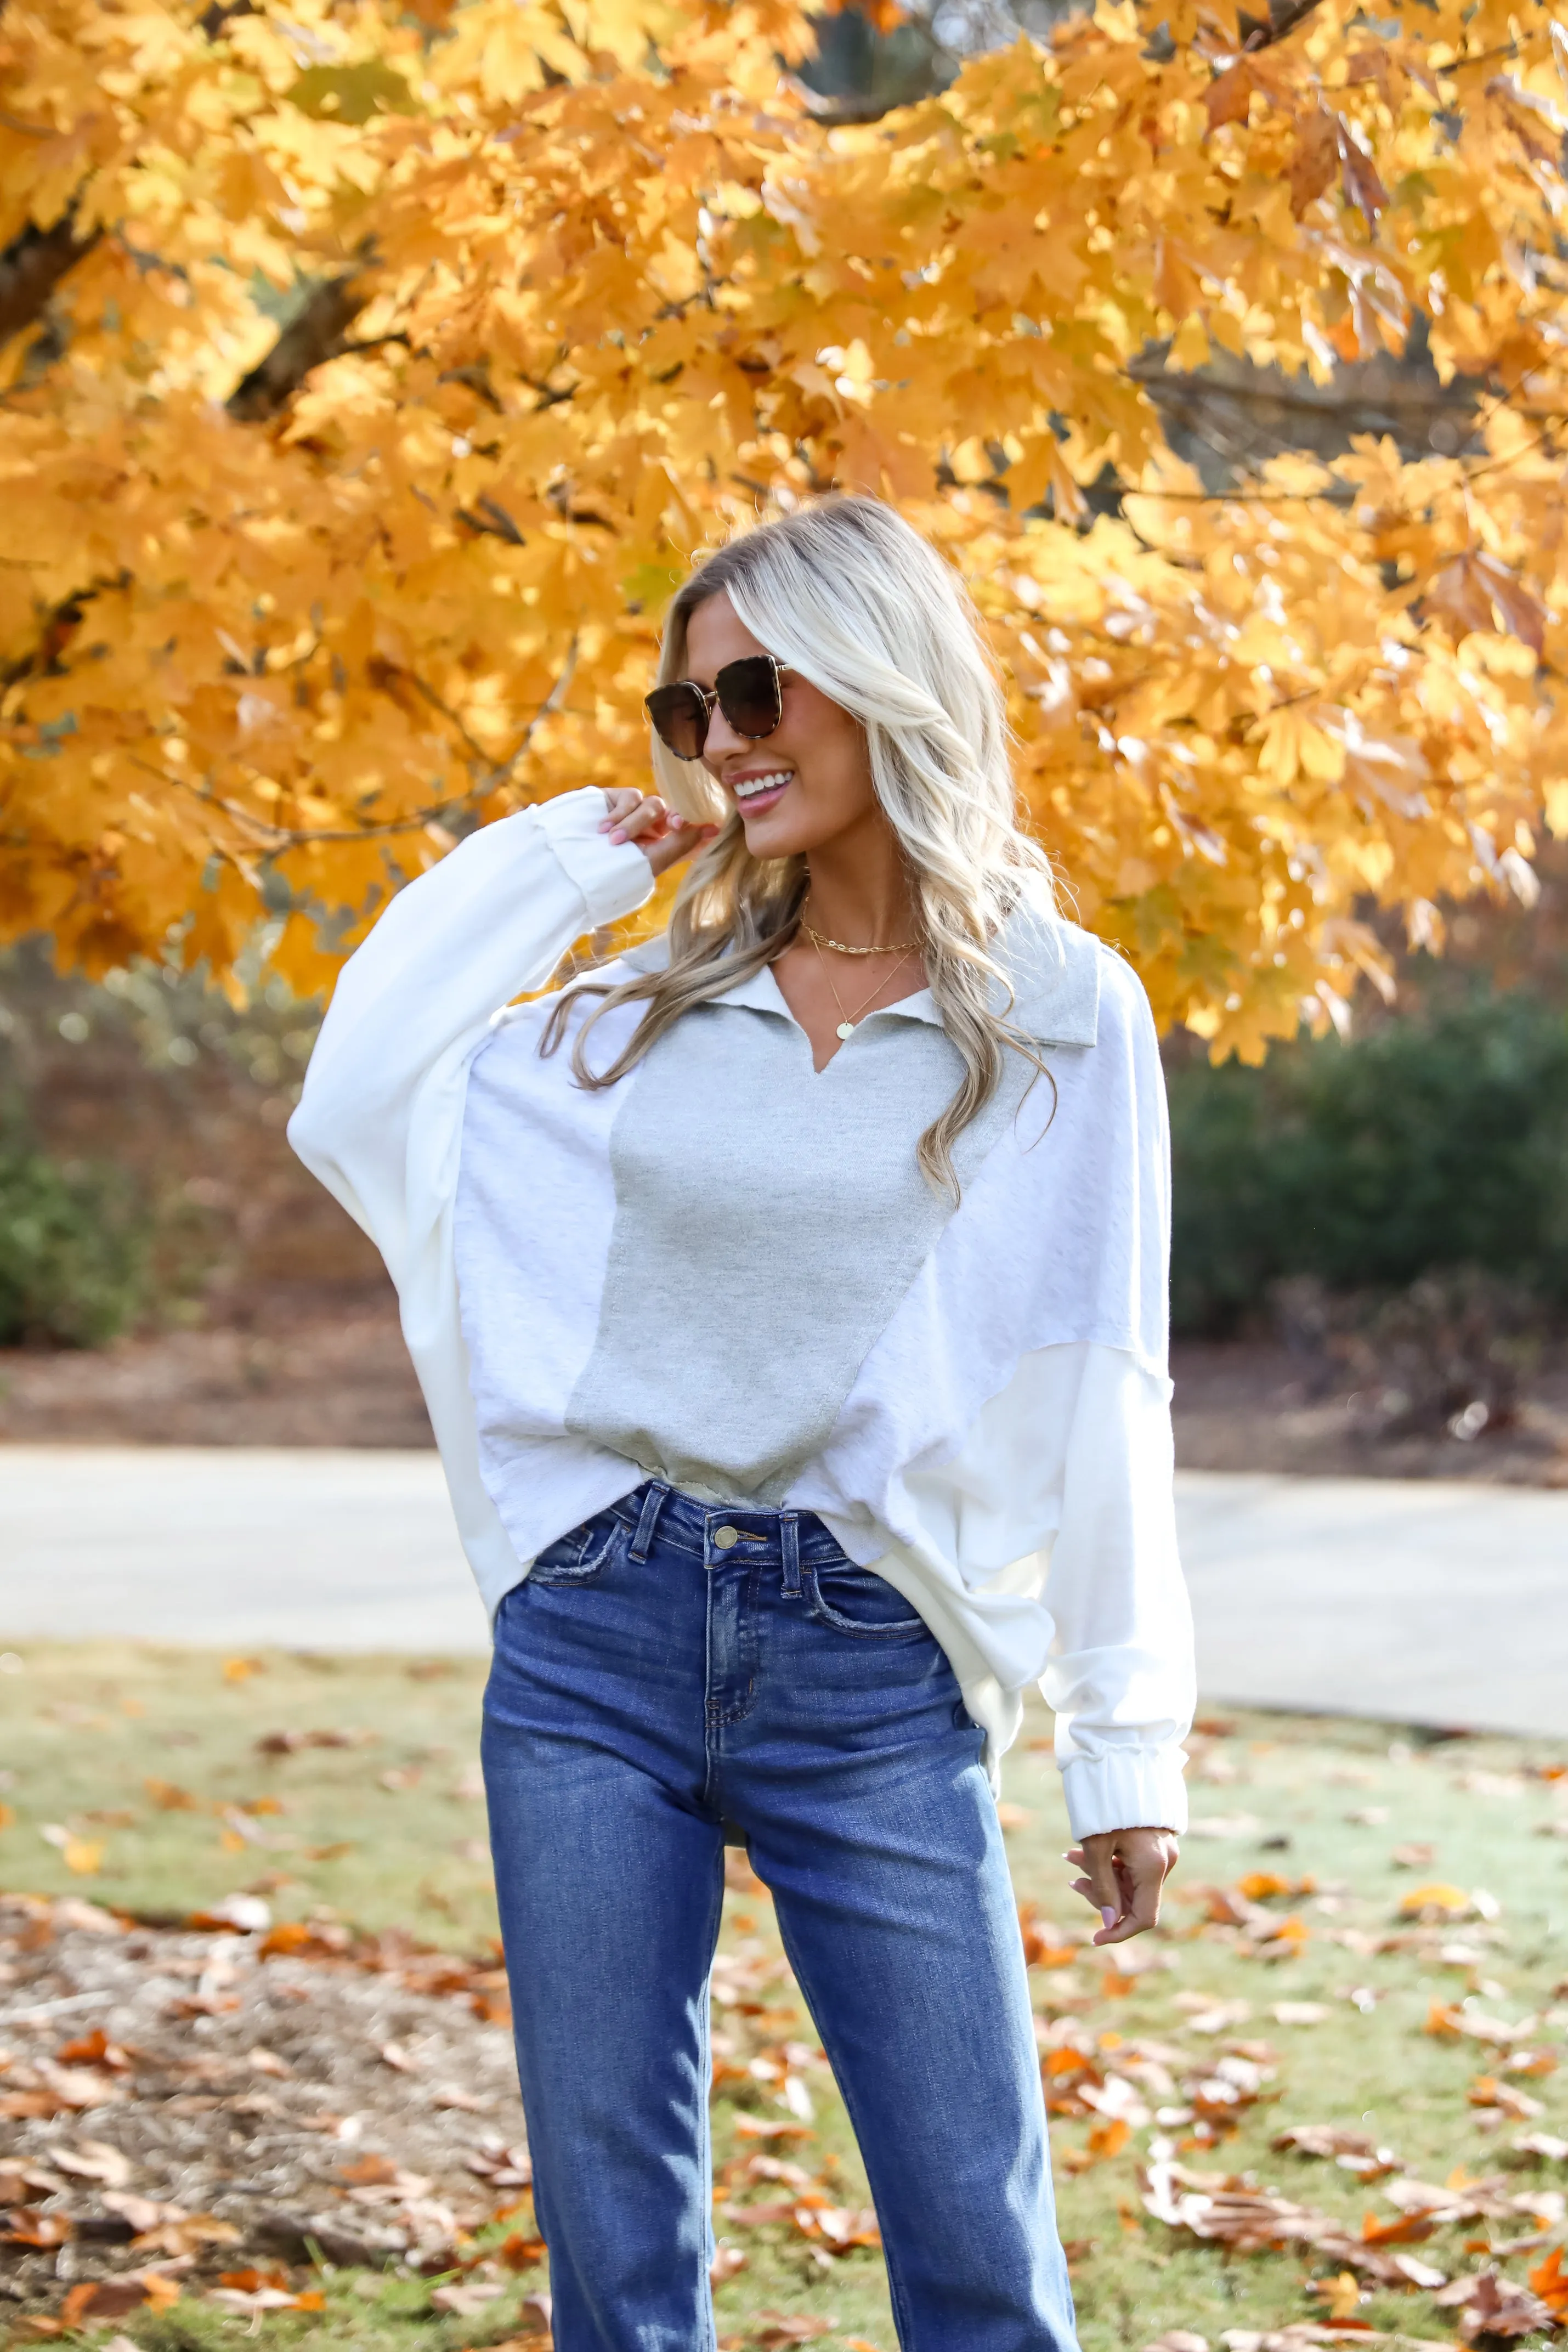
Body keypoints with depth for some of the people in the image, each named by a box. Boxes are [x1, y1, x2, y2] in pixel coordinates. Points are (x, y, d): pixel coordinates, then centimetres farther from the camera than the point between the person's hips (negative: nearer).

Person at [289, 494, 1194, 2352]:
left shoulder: (1062, 1014, 1)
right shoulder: (654, 1004, 10)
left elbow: (1097, 1401, 2)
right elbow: (354, 1106, 6)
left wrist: (1126, 1747, 1)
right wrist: (557, 856, 8)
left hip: (870, 1668, -3)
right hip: (597, 1638, 3)